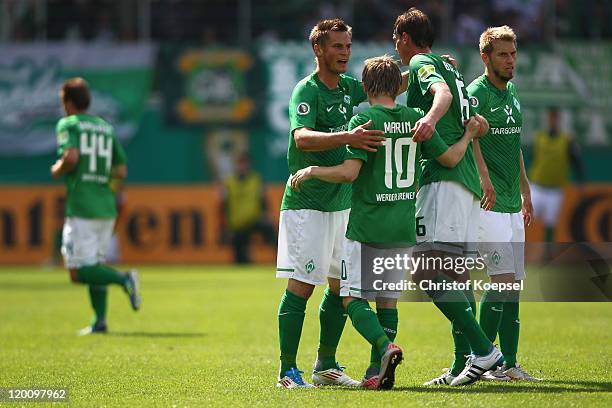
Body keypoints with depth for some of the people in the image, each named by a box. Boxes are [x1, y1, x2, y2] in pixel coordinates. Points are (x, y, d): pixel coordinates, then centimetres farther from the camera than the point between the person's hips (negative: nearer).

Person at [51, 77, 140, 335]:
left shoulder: (68, 124, -3)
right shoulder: (106, 128, 16)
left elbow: (71, 157, -20)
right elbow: (121, 171, 13)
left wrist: (57, 170, -1)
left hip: (81, 209, -7)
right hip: (107, 207, 7)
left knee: (78, 272, -6)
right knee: (95, 266, 15)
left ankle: (123, 278, -26)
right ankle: (100, 321, 6)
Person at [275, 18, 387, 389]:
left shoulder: (347, 88, 8)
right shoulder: (307, 91, -14)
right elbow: (302, 137, -31)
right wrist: (347, 137, -44)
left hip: (342, 202, 8)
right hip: (306, 203, -8)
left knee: (342, 286, 10)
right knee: (301, 285, -9)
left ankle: (326, 365, 21)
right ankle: (288, 372, -5)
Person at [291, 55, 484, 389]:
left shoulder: (364, 121, -10)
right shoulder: (415, 119, 4)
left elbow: (349, 172, -18)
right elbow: (450, 158, 9)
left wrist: (310, 171, -4)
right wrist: (469, 135, 26)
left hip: (366, 226, -5)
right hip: (403, 229, 5)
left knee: (353, 298, 1)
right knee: (387, 299, 12)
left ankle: (385, 347, -24)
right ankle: (377, 372, 6)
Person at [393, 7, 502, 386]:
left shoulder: (422, 62, 0)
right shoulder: (450, 68, 26)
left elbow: (443, 92, -22)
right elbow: (480, 125, 30)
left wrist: (431, 118, -41)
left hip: (444, 180, -10)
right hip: (468, 183, 10)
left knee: (428, 274, -17)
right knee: (454, 278, 10)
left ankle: (483, 349, -25)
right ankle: (463, 364, 6)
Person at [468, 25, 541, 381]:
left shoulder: (512, 92, 16)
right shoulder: (476, 93, -11)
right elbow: (470, 139, -25)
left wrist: (525, 192, 26)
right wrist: (486, 182, -38)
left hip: (512, 204, 8)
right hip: (488, 204, -8)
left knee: (512, 283, 7)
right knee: (503, 279, -13)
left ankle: (509, 363, 9)